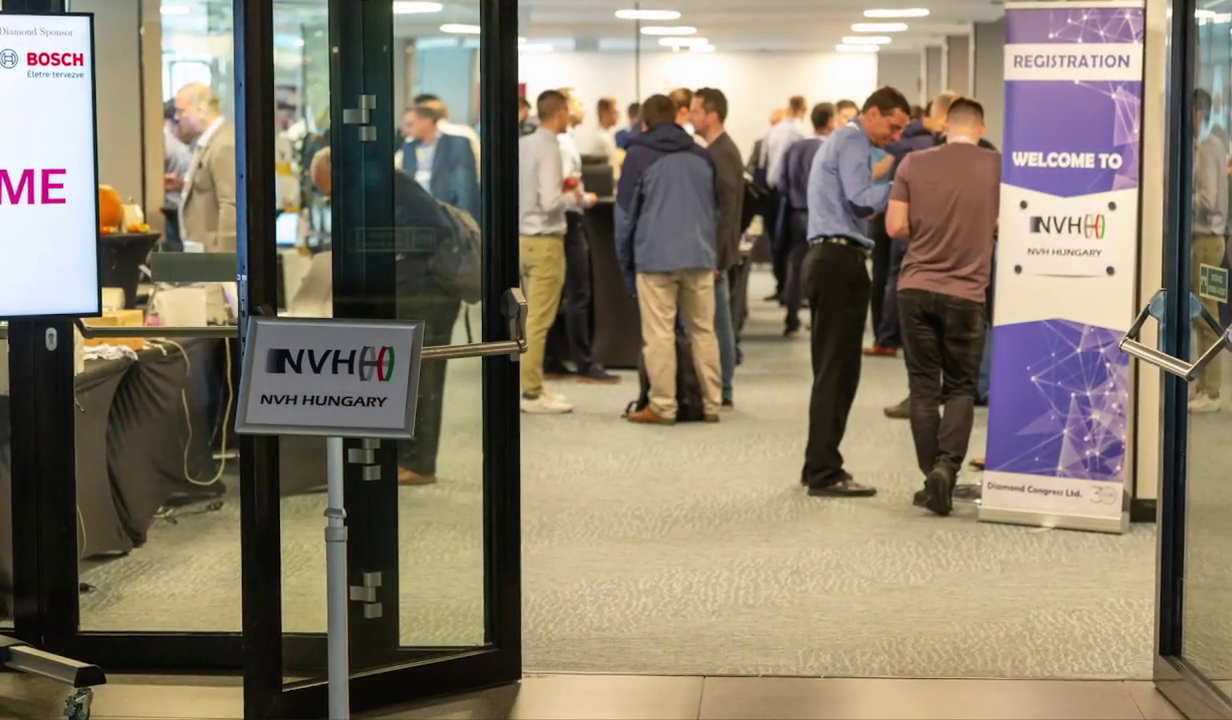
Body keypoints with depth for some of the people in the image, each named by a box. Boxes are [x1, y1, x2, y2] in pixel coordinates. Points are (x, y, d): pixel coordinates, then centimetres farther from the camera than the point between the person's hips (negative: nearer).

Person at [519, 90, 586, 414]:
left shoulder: (523, 144, 7)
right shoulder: (549, 149, -15)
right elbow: (550, 202, -23)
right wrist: (573, 196, -4)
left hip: (524, 239, 8)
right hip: (545, 242, -8)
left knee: (533, 318, 16)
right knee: (539, 321, -3)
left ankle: (532, 385, 21)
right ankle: (531, 393, 0)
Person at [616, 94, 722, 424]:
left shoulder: (639, 155, 2)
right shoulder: (702, 155, 14)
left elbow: (625, 212, 2)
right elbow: (716, 208, 20)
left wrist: (625, 260, 10)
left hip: (655, 257, -4)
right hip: (699, 256, 4)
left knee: (659, 335, -1)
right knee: (703, 331, 8)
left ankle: (663, 407, -1)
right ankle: (711, 403, 9)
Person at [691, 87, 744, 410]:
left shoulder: (722, 154, -15)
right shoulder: (717, 150, 14)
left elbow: (727, 210, -20)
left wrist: (715, 258, -21)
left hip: (714, 252, -10)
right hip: (711, 251, 10)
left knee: (715, 321, -5)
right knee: (717, 321, 11)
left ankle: (720, 392, 0)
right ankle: (720, 391, 15)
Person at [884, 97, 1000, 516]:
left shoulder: (914, 163, -2)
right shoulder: (997, 166, -3)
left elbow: (895, 226, -3)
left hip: (916, 288, 1)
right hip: (965, 292, -1)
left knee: (923, 387, 9)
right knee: (960, 388, 9)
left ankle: (932, 476, 8)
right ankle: (946, 466, -11)